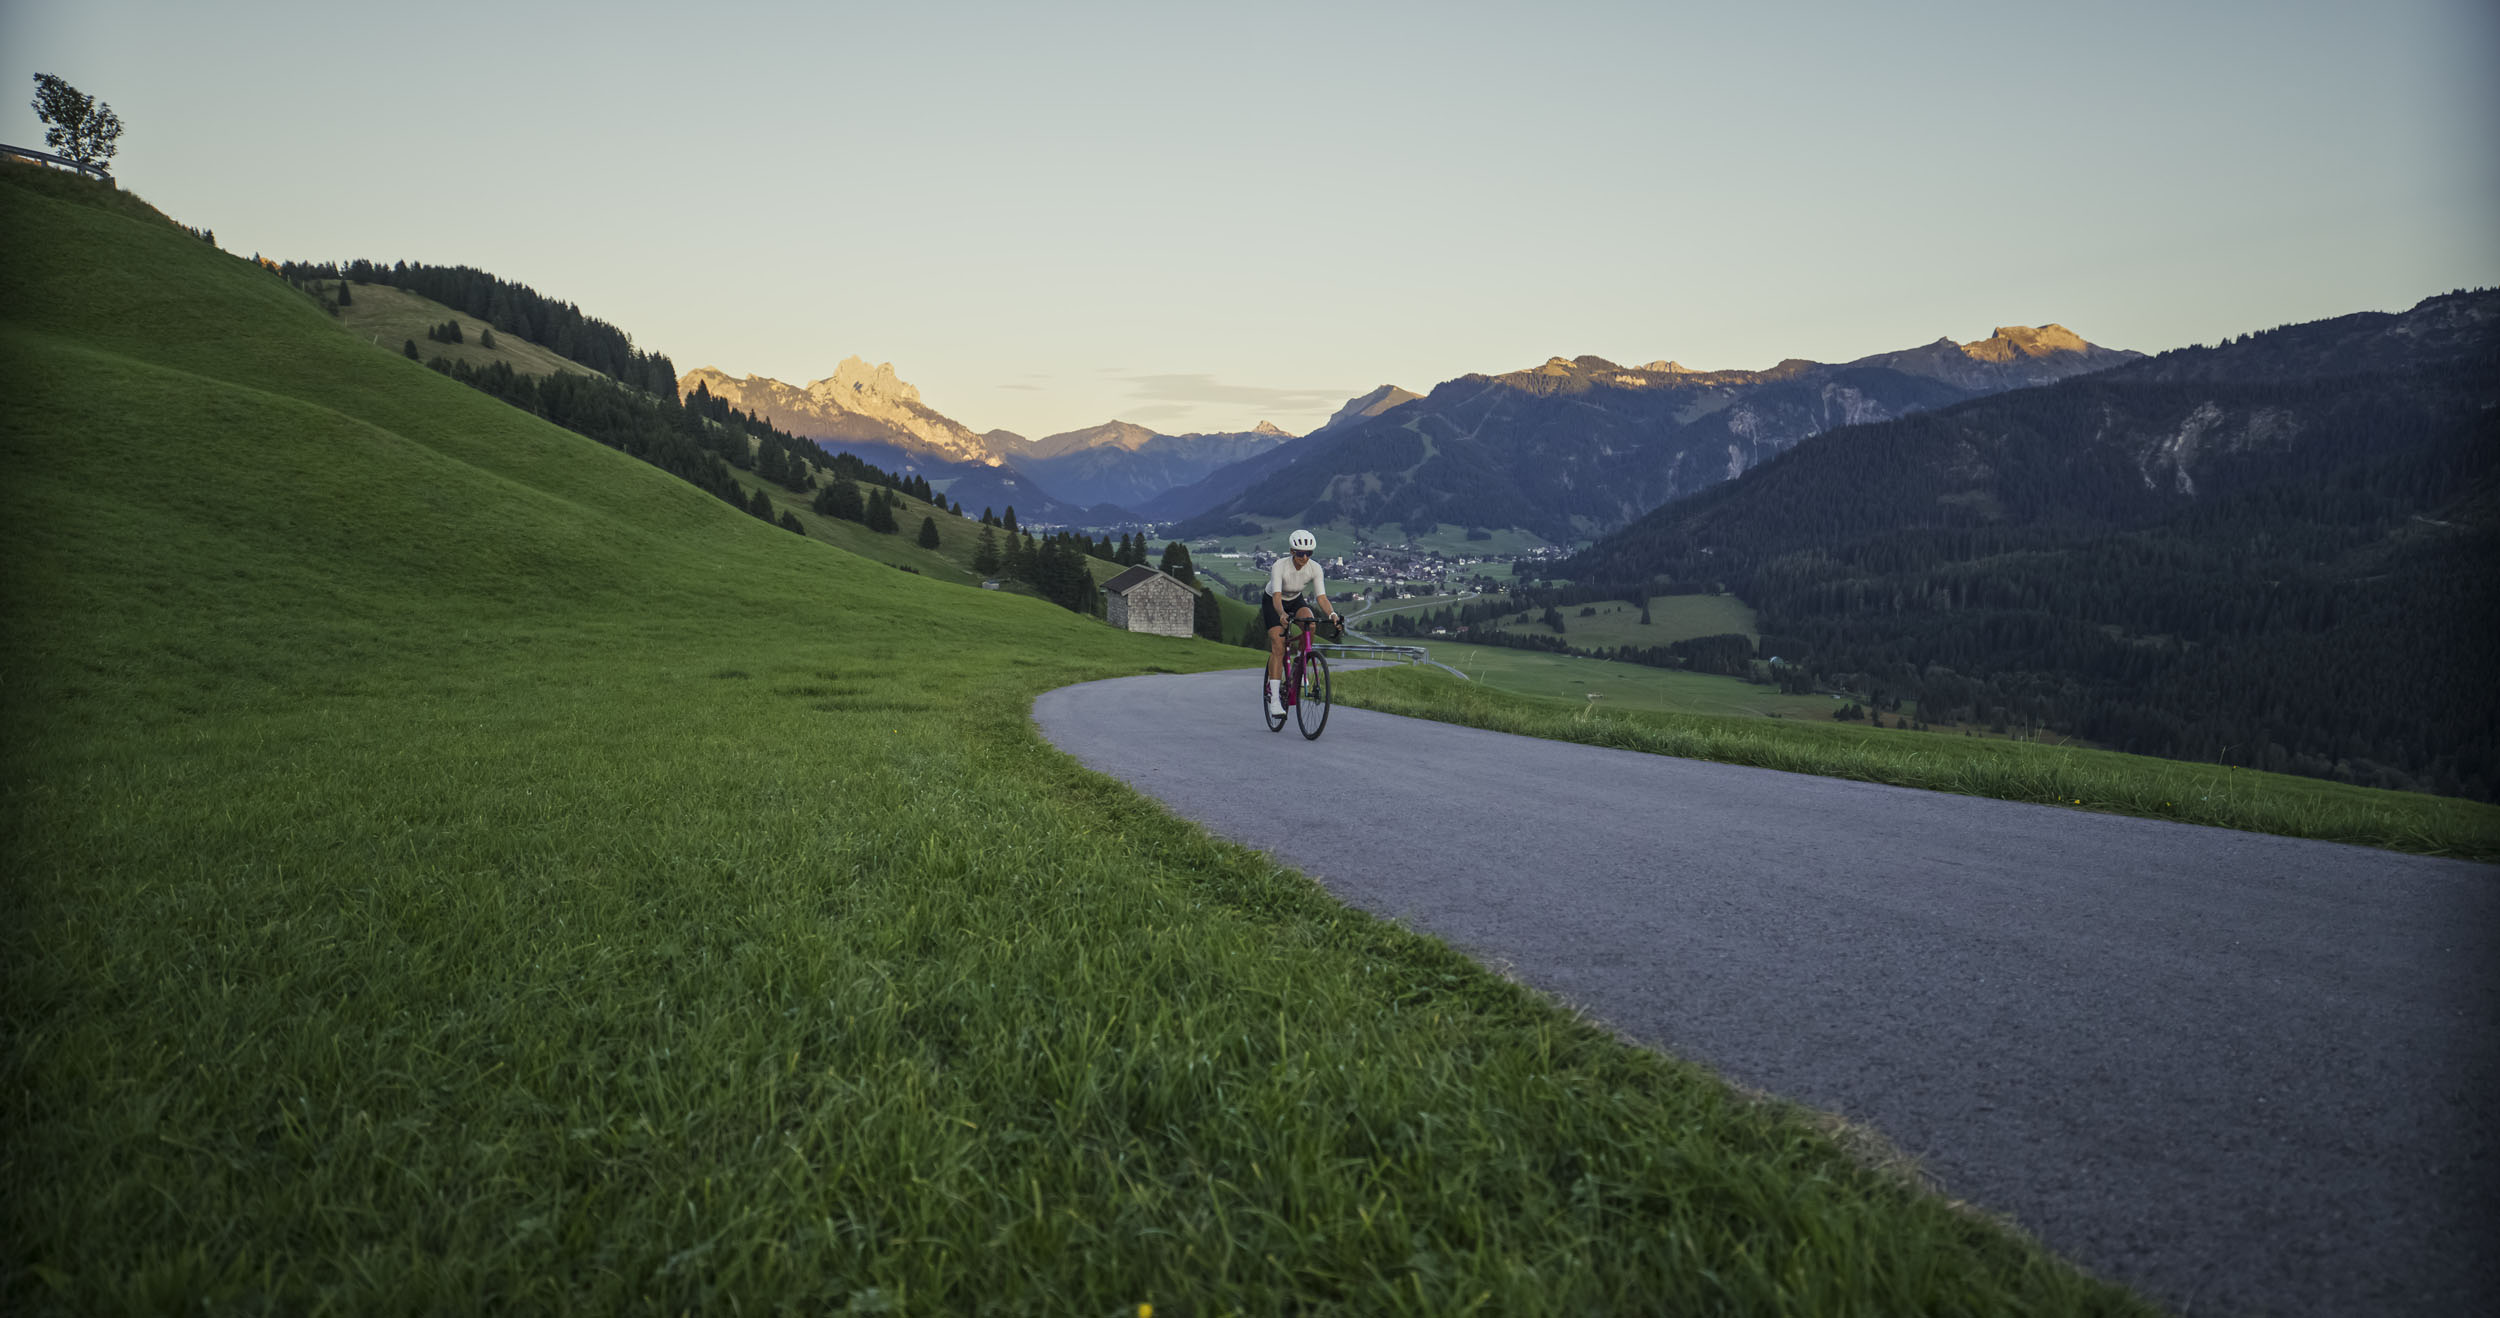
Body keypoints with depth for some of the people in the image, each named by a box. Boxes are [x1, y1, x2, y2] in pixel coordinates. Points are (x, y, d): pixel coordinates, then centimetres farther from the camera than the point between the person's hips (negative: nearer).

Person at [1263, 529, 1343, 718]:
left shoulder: (1315, 568, -22)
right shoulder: (1280, 566, -32)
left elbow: (1321, 596, -28)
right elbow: (1276, 597, -41)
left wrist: (1332, 614, -47)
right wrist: (1282, 614, -61)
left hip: (1296, 600, 3)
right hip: (1272, 603, -3)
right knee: (1278, 647, -19)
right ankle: (1274, 698, -18)